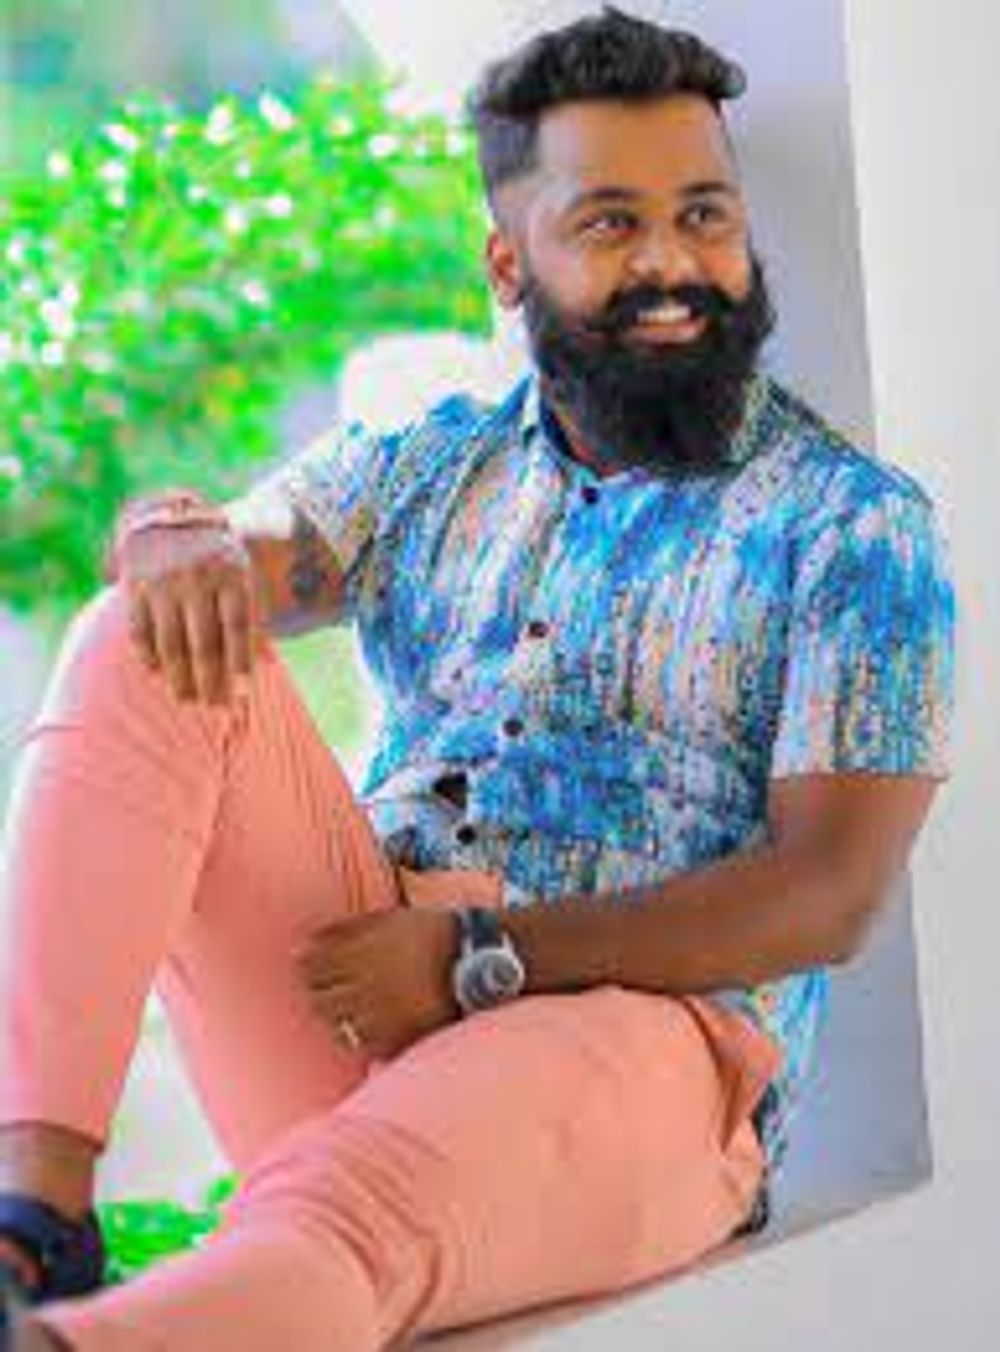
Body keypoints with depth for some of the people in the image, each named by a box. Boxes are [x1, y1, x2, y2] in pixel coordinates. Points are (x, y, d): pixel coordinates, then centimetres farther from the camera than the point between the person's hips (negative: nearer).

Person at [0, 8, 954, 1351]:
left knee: (337, 1221, -38)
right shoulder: (426, 468, 19)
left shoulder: (855, 525, 4)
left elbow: (830, 893, -7)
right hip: (349, 996, 5)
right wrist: (177, 539, -25)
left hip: (627, 1030, -5)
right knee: (147, 646, -16)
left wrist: (483, 957, -17)